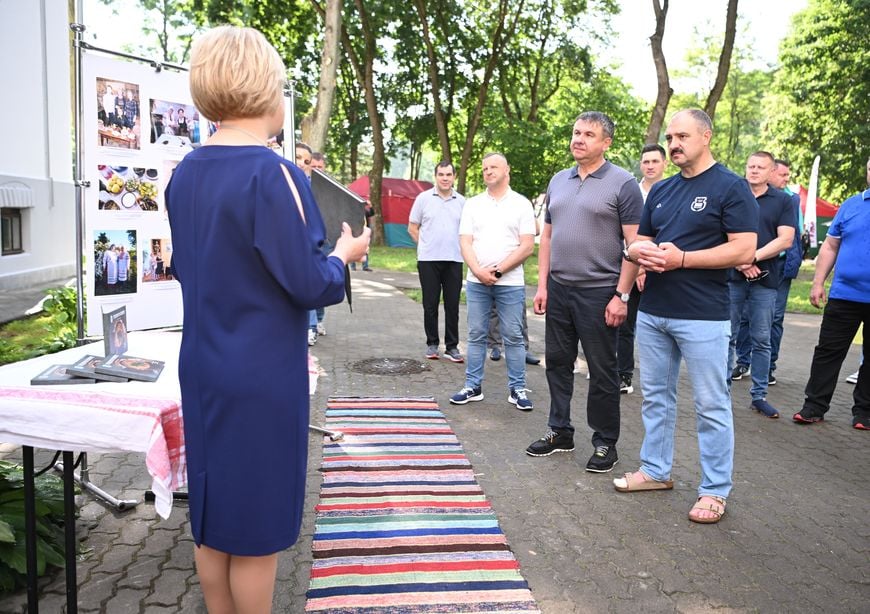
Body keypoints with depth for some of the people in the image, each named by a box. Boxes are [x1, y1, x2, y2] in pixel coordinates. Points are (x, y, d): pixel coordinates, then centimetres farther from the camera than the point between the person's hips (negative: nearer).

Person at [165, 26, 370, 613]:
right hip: (263, 379, -7)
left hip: (202, 371, 8)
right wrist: (344, 254, 3)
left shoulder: (185, 172, 5)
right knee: (256, 526, 8)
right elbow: (310, 285, -17)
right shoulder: (272, 174, -19)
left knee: (212, 517, 18)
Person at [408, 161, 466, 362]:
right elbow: (412, 228, 7)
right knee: (430, 304, 4)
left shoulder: (461, 201, 7)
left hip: (454, 260, 1)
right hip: (428, 260, -1)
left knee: (453, 305, 3)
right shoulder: (423, 198, 2)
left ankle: (452, 347, 10)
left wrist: (459, 247, 6)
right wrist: (426, 246, 3)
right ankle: (432, 344, 16)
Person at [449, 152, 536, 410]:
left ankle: (517, 389, 11)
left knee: (513, 337, 2)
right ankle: (473, 386, 15)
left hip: (510, 283, -2)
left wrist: (497, 271, -11)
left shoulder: (521, 204, 2)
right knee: (476, 335, 7)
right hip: (476, 281, 3)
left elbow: (527, 246, -5)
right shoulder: (472, 204, 10)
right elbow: (465, 242, 3)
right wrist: (479, 272, -13)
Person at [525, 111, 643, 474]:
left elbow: (634, 245, -10)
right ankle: (560, 431, 28)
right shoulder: (558, 181, 12)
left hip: (599, 293, -6)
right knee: (557, 363, 13)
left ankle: (605, 444, 18)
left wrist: (621, 296, -15)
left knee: (602, 372, 4)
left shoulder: (622, 184, -6)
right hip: (559, 290, 6)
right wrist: (542, 285, 7)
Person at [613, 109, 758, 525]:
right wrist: (641, 252, -6)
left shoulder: (731, 188, -6)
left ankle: (715, 490, 14)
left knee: (711, 404, 2)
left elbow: (744, 250, -14)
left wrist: (682, 259, -21)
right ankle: (655, 470, 30)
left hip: (703, 316, -7)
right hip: (652, 311, 7)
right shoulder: (660, 191, 14)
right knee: (655, 396, 15)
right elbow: (638, 242, 18)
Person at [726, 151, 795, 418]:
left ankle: (759, 395, 14)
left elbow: (785, 240, -3)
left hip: (765, 279, 0)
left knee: (761, 340, 6)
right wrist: (739, 260, -13)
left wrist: (752, 258, -13)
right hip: (731, 277, 0)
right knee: (728, 337, 3)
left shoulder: (783, 201, 6)